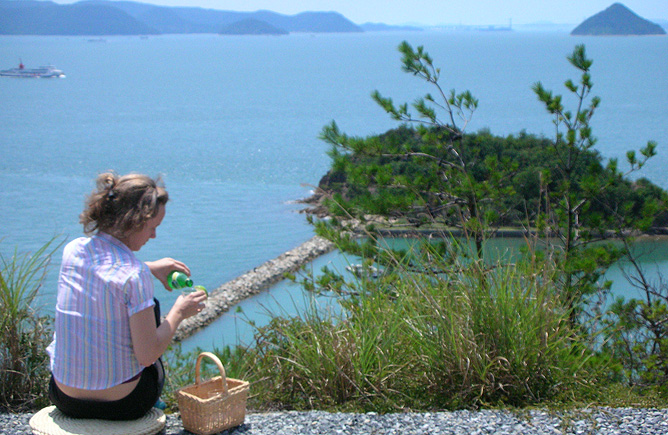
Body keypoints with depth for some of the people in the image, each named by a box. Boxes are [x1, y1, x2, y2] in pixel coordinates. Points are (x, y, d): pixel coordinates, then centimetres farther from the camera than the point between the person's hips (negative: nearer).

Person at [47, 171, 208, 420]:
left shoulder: (72, 251, -4)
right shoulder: (134, 277, -23)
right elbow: (148, 355, -20)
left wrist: (149, 268, 21)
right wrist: (178, 313, -5)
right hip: (121, 405, -5)